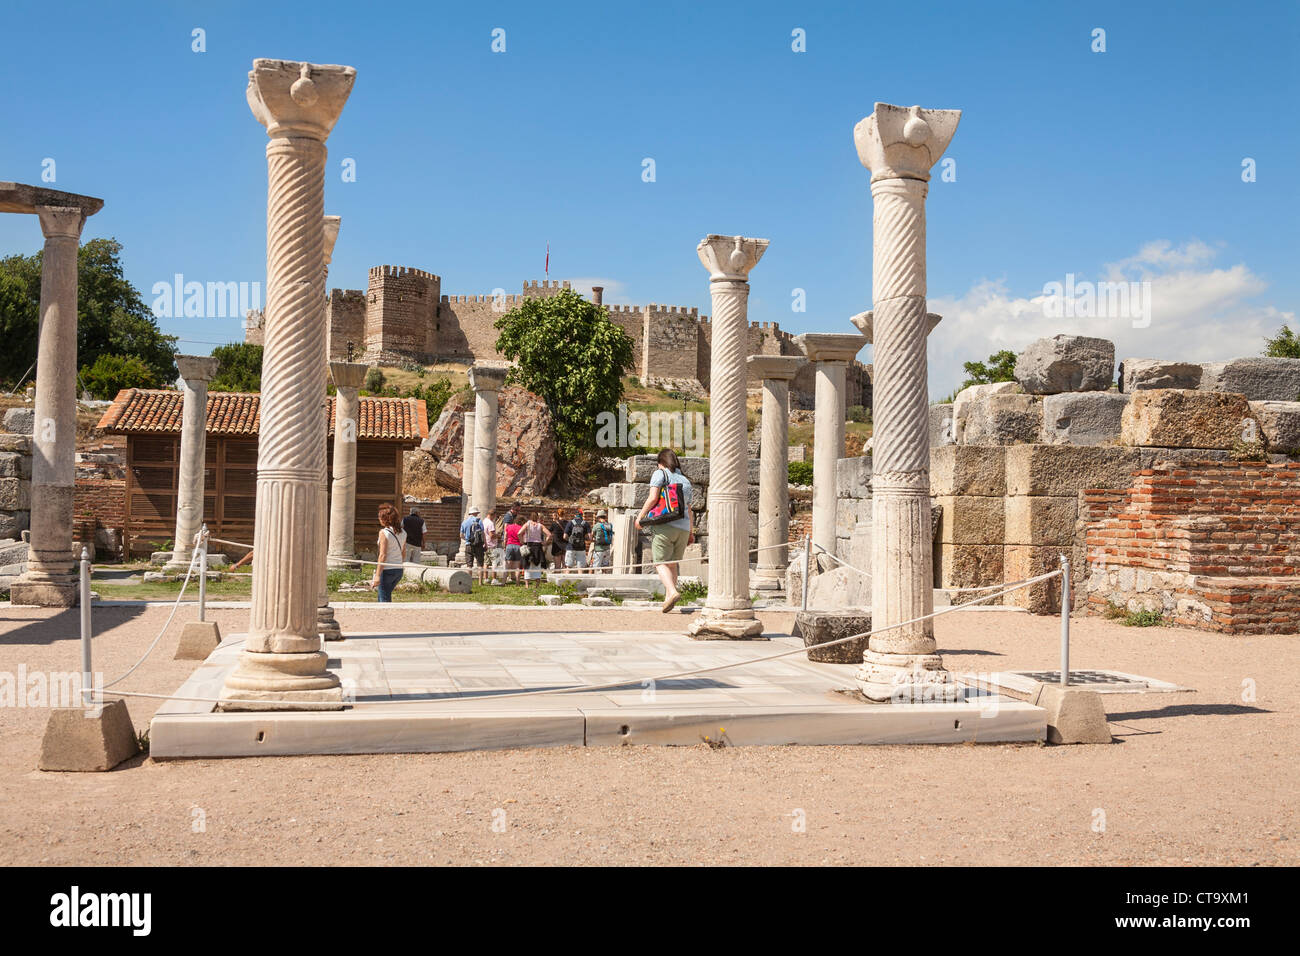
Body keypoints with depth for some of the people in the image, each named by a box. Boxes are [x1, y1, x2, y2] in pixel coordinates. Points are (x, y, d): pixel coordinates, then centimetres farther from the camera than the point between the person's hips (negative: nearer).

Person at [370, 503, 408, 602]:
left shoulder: (384, 532, -13)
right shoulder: (402, 533, 7)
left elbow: (383, 555, -17)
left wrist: (377, 575, -16)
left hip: (387, 570, -7)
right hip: (399, 571, 7)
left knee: (384, 599, 1)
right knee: (384, 597, 22)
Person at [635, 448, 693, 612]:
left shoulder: (660, 474, 3)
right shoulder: (685, 480, 20)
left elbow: (653, 498, -10)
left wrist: (640, 516, -2)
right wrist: (691, 532, 26)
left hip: (664, 525, -6)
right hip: (683, 528, 6)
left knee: (661, 563, -8)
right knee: (672, 564, 13)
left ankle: (673, 592, -29)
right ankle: (668, 598, 9)